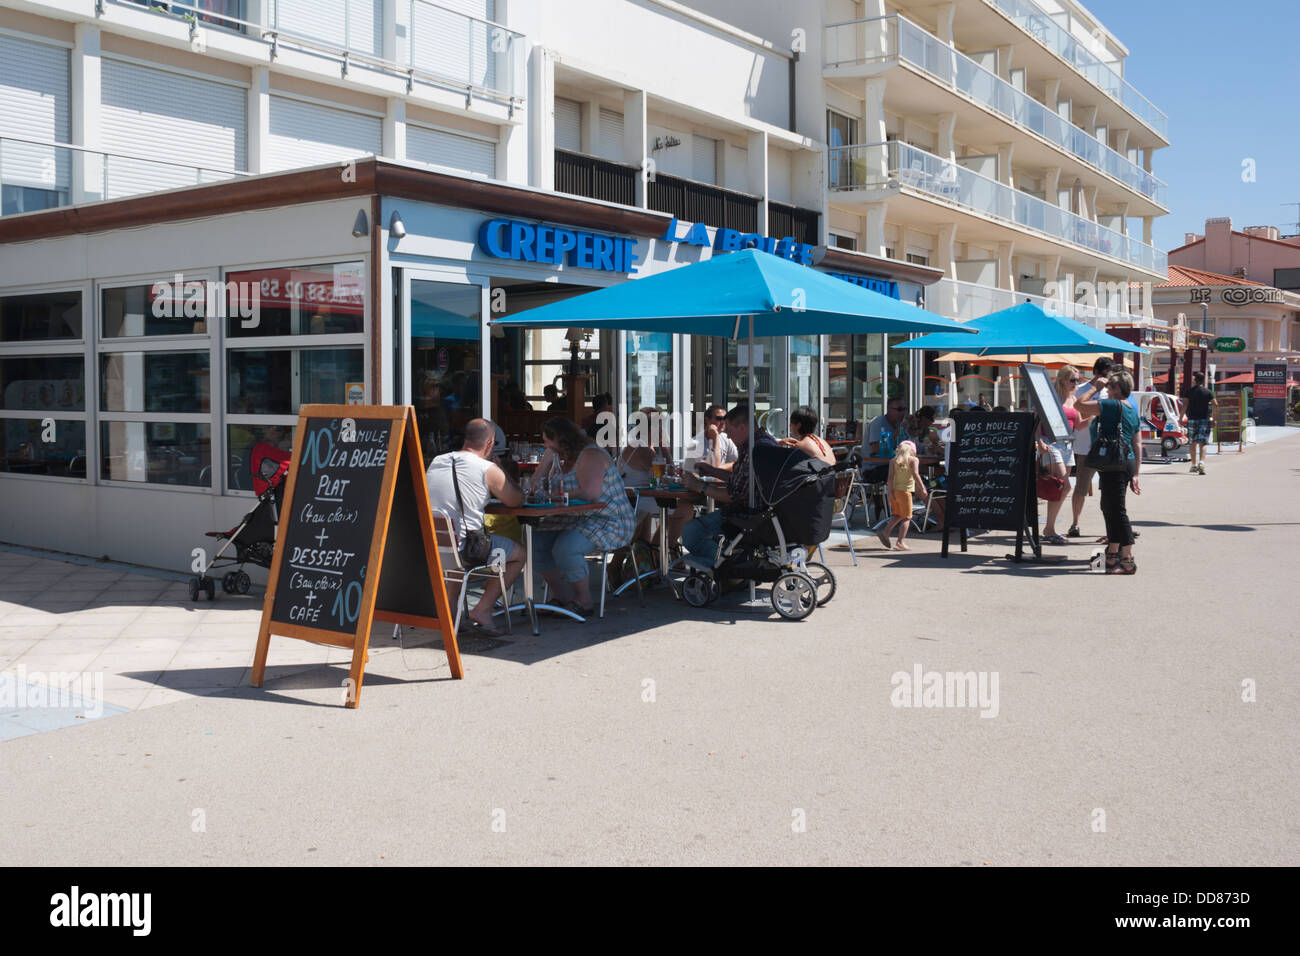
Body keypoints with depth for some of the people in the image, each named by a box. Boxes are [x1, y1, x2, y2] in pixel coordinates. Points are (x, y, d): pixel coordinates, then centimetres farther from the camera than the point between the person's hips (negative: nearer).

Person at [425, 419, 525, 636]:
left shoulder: (436, 462, 10)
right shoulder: (488, 469, -8)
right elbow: (516, 501, 3)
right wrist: (501, 473, 17)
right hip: (463, 549, -7)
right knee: (519, 552, 15)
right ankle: (482, 610, 7)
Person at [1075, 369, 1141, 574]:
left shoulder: (1112, 406, -12)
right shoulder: (1133, 410, 15)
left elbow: (1078, 405, -14)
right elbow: (1138, 444, 15)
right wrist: (1135, 474, 17)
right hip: (1128, 463, 10)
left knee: (1118, 511, -7)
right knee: (1109, 507, 19)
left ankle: (1128, 560, -6)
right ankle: (1112, 555, 29)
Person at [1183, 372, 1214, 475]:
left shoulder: (1189, 391, 2)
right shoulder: (1208, 392, 2)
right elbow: (1215, 405, -3)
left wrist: (1181, 418, 0)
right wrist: (1213, 419, 4)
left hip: (1192, 419, 1)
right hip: (1204, 419, -1)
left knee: (1192, 443, 11)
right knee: (1203, 442, -5)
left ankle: (1194, 465, 17)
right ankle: (1202, 463, -24)